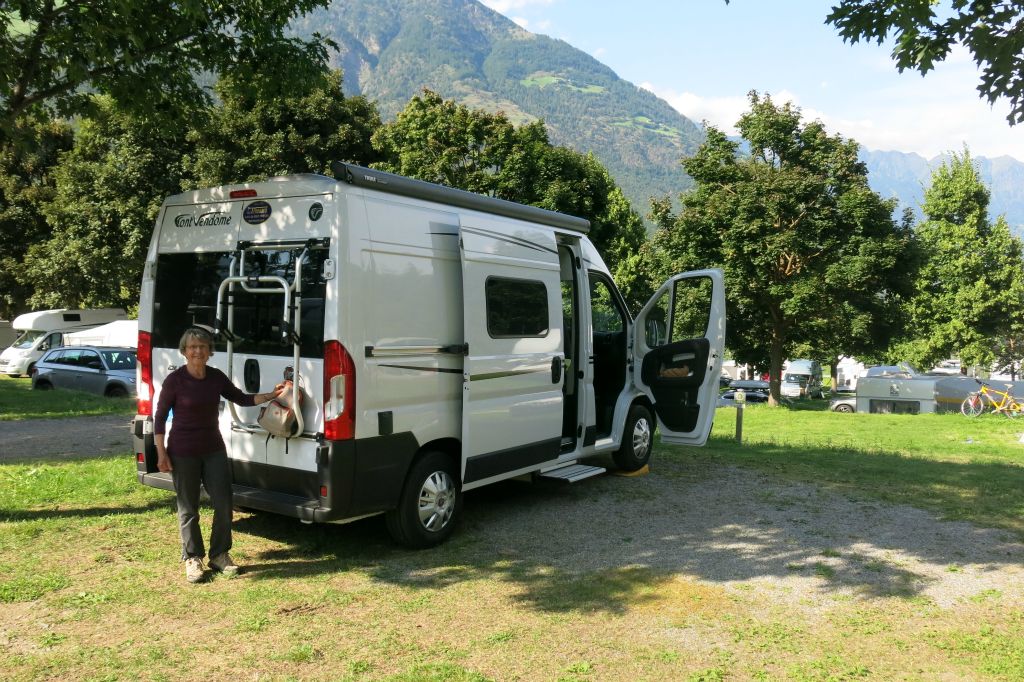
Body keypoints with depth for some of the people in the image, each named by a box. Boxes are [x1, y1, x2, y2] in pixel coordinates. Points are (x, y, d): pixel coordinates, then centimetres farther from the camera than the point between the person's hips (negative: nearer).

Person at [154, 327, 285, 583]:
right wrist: (161, 453, -8)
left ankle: (220, 554, 21)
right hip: (183, 453, -4)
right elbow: (159, 417, -5)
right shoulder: (174, 380, -11)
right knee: (188, 509, 6)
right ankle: (192, 558, 22)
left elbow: (241, 398, 13)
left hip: (214, 449, 4)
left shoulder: (217, 377, 1)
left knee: (223, 504, 4)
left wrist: (270, 396, 2)